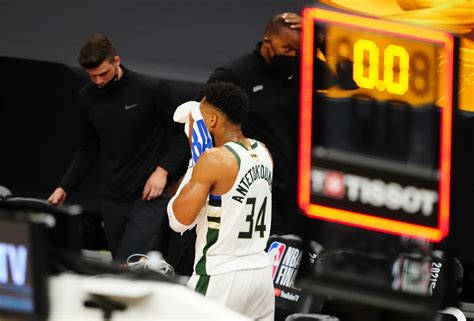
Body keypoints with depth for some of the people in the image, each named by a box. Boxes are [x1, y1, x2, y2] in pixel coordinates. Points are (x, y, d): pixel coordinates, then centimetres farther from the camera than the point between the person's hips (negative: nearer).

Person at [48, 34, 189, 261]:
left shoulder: (150, 91, -9)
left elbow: (182, 134, -1)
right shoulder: (88, 98, 7)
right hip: (114, 200, 6)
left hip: (150, 198, -6)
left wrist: (163, 170, -13)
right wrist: (65, 187, 12)